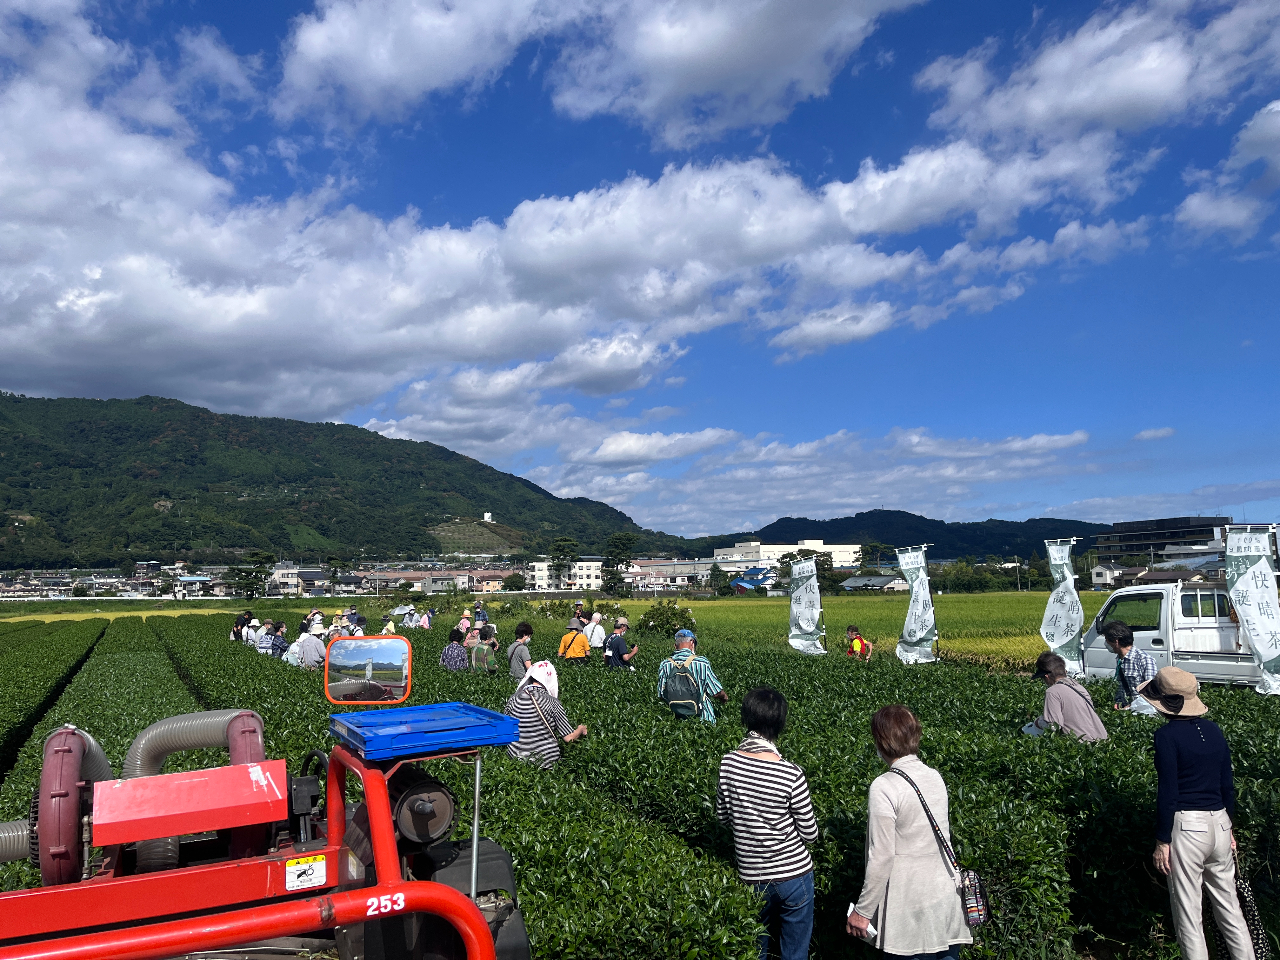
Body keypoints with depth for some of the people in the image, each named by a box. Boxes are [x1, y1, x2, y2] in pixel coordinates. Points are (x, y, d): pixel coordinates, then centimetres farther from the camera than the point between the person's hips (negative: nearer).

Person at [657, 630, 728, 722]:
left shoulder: (665, 665, -2)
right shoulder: (702, 663, -11)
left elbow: (661, 696, 6)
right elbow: (717, 693, -5)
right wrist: (725, 698, 17)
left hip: (677, 721, 4)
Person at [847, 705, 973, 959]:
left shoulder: (884, 788, -18)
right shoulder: (935, 777, 2)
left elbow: (881, 857, -17)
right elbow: (944, 835, 12)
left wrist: (863, 911, -8)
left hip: (909, 900, -6)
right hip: (945, 893, 6)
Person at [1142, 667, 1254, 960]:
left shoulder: (1167, 735, -14)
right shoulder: (1214, 730, 5)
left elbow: (1167, 793, -15)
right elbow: (1227, 785, 12)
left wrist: (1162, 841, -9)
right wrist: (1228, 828, 23)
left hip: (1186, 826, -7)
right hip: (1219, 823, 7)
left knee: (1188, 914, 4)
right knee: (1229, 905, 17)